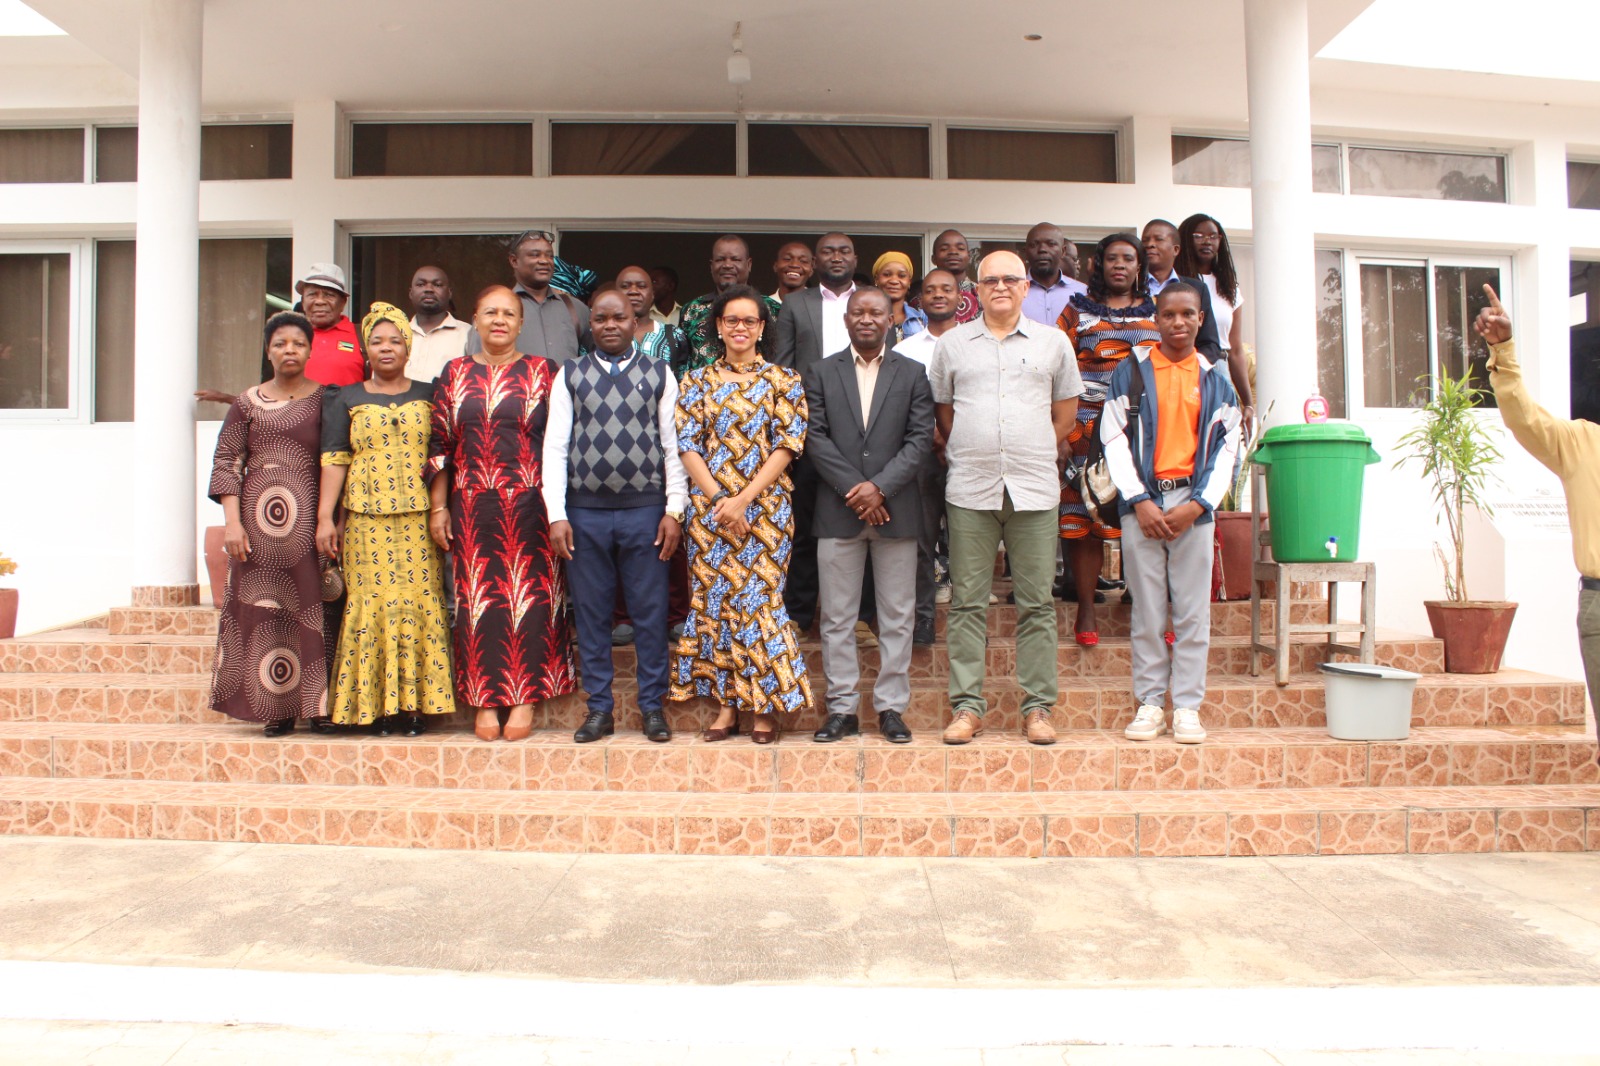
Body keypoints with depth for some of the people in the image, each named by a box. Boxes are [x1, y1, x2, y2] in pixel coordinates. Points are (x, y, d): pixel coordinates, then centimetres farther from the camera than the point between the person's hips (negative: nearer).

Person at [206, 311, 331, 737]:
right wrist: (232, 522, -4)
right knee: (261, 610, 0)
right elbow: (226, 462, 6)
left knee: (313, 607, -3)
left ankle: (321, 705, 4)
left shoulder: (325, 400, 7)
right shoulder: (247, 403, 9)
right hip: (259, 525, 1)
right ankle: (277, 708, 8)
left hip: (308, 520, -1)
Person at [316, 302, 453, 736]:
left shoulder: (428, 396, 13)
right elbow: (334, 459, 5)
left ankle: (415, 703, 3)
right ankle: (376, 704, 3)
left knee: (419, 602, -4)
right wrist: (325, 518, -3)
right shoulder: (346, 399, 12)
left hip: (418, 517, 0)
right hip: (366, 517, 0)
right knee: (371, 603, -4)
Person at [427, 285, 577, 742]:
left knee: (530, 596, -1)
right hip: (472, 507, 2)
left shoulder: (542, 372, 5)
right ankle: (485, 700, 12)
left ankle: (524, 697, 10)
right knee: (478, 599, 3)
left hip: (530, 506, -2)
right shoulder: (455, 374, 11)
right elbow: (440, 446, 10)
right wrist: (437, 508, 5)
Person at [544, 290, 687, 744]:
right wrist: (556, 515, -3)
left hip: (644, 510, -1)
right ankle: (600, 708, 18)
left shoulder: (658, 374, 7)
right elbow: (555, 445, 4)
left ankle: (652, 707, 16)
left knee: (650, 613, 4)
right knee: (591, 614, 7)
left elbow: (672, 444, 4)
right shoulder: (570, 376, 8)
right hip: (585, 511, 1)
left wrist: (674, 510, -2)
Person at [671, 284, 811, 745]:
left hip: (765, 506, -2)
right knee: (714, 598, 3)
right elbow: (687, 446, 2)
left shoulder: (783, 380, 4)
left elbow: (787, 447, -4)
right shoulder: (697, 381, 10)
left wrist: (743, 500, -13)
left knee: (758, 598, -4)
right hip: (709, 506, 2)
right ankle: (727, 704, 13)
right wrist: (719, 501, -11)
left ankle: (768, 705, 9)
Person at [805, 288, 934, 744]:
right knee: (837, 617, 4)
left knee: (897, 616, 5)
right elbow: (816, 437, 0)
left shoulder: (912, 373, 7)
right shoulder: (821, 373, 9)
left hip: (895, 509, 0)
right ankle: (842, 708, 14)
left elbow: (920, 439, -1)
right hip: (838, 511, 0)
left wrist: (879, 487, -13)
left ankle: (891, 706, 15)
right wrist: (853, 488, -11)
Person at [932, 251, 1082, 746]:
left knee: (1036, 603, 3)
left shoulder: (1052, 341, 10)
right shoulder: (952, 344, 10)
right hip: (970, 489, 0)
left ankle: (1038, 706, 12)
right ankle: (967, 706, 9)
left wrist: (1037, 453, 10)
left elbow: (1067, 405, 17)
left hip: (1035, 488, 0)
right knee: (967, 603, 2)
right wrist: (970, 453, 11)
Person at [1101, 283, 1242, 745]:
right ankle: (1150, 704, 11)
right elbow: (1114, 439, 1)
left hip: (1194, 505, 1)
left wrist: (1197, 505, -6)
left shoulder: (1215, 379, 10)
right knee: (1147, 610, 3)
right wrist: (1140, 502, -8)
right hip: (1142, 503, -1)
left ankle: (1187, 707, 10)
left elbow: (1226, 448, 7)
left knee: (1194, 611, 2)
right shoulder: (1130, 372, 6)